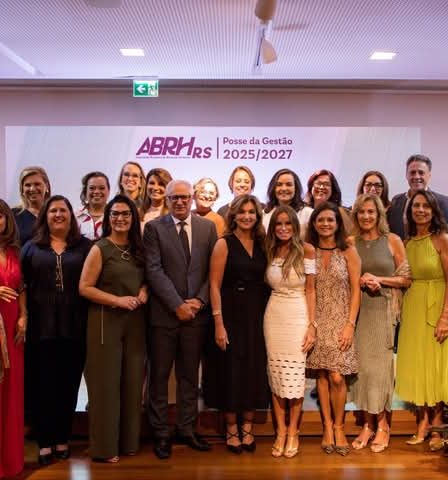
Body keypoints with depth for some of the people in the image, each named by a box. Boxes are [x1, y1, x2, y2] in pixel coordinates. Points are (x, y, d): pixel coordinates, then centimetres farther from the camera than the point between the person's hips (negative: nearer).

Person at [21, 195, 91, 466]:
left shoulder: (85, 246, 6)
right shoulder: (31, 248, 9)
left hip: (75, 327, 0)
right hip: (42, 327, 0)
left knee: (68, 385, 8)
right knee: (43, 385, 5)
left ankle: (63, 439, 23)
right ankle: (45, 442, 16)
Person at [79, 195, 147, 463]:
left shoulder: (138, 249, 8)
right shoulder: (100, 249, -7)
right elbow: (84, 288, -10)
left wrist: (144, 291, -2)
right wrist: (118, 300, -18)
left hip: (135, 321, 5)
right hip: (106, 321, -5)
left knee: (132, 381, 10)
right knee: (107, 382, 2)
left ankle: (129, 441, 25)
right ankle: (105, 446, 15)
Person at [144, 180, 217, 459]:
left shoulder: (208, 227, 7)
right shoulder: (154, 227, -1)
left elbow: (213, 269, 5)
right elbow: (154, 271, -8)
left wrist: (199, 300, -8)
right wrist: (178, 305, -13)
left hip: (196, 312, 2)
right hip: (164, 313, -2)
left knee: (190, 375, 13)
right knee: (159, 376, 6)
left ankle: (187, 429, 26)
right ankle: (161, 434, 19)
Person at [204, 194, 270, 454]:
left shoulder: (262, 244, 8)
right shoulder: (224, 244, -6)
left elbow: (267, 282, 10)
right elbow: (215, 286, -10)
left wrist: (267, 316, 0)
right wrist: (219, 324, -15)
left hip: (257, 315, 4)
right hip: (232, 314, -4)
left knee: (255, 371, 8)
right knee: (231, 371, 4)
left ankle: (247, 429, 24)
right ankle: (232, 430, 20)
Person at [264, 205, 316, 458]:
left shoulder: (306, 249, -5)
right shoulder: (270, 251, 7)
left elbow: (310, 290, -4)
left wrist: (312, 325, -9)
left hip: (298, 316, -3)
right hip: (273, 315, 4)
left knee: (294, 375, 0)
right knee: (276, 375, 6)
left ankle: (293, 432, 17)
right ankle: (280, 432, 19)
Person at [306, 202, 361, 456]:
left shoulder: (348, 251, 0)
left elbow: (355, 291, -1)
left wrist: (350, 324, -8)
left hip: (341, 321, -2)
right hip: (317, 321, 2)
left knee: (337, 378, -7)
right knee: (322, 375, 4)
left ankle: (338, 427, 13)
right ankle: (328, 426, 18)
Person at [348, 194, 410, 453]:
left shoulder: (392, 240, 1)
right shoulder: (351, 242, 6)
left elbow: (407, 278, 2)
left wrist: (380, 280, -11)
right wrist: (360, 281, -6)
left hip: (383, 309, -2)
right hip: (358, 310, 2)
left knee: (379, 364, -1)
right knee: (361, 364, 3)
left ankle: (383, 425, 15)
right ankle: (368, 424, 16)